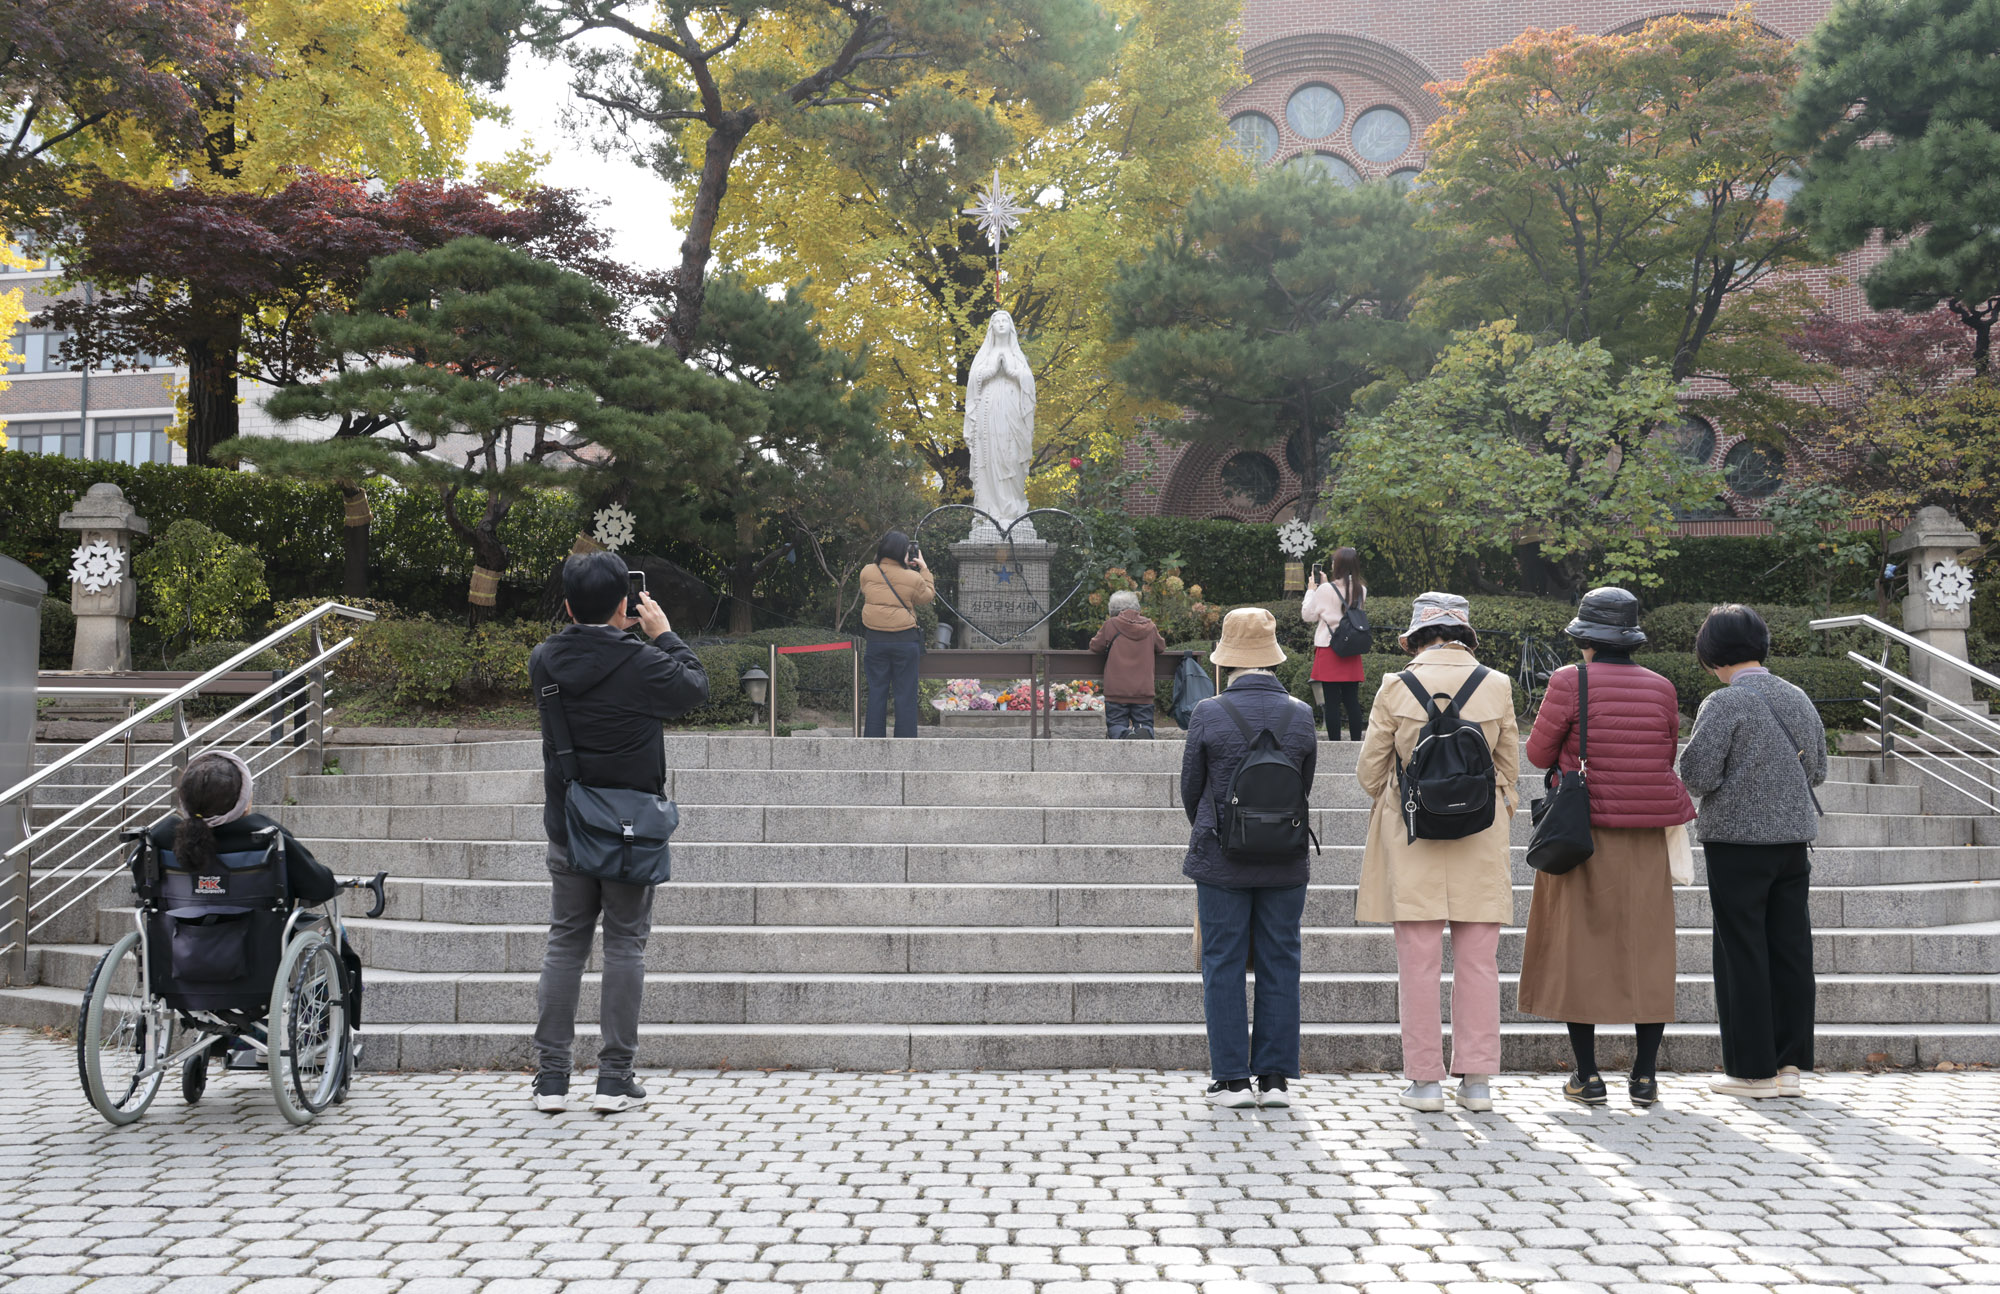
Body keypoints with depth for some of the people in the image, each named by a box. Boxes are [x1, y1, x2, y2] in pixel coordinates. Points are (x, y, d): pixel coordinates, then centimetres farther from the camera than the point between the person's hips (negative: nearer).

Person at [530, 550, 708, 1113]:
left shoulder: (544, 661, -4)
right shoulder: (642, 662, -17)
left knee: (565, 942, 12)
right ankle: (614, 1077, 7)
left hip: (567, 828, 4)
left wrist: (613, 634, 12)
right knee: (625, 944, 6)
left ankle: (551, 1076, 12)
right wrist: (664, 636, 8)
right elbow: (695, 690, -1)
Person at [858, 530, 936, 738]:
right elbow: (927, 598, 7)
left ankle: (874, 738, 14)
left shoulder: (867, 572, -4)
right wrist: (924, 569, 12)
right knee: (905, 693, 6)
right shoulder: (913, 578, -11)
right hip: (905, 641, -2)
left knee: (876, 692, 11)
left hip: (876, 640, 3)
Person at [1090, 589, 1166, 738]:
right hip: (1144, 691, 2)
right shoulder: (1149, 626, 6)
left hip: (1116, 690, -2)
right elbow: (1161, 647, 22)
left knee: (1115, 725, 6)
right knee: (1145, 724, 10)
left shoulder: (1111, 625, -2)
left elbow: (1094, 646, 9)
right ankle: (1144, 733, -27)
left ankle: (1124, 734, -30)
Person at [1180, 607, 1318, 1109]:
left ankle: (1232, 1078, 7)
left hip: (1221, 859, -2)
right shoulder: (1301, 716, -1)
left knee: (1223, 965, 5)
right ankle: (1275, 1078, 12)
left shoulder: (1208, 714, -9)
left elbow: (1190, 786, 0)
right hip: (1285, 860, 3)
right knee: (1279, 965, 9)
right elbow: (1305, 788, 8)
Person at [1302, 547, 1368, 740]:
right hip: (1352, 652, 5)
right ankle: (1357, 742, 9)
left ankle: (1334, 743, -3)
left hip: (1329, 650, -5)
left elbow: (1308, 615, -2)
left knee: (1332, 701, -3)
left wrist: (1312, 590, 8)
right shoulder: (1361, 591, 4)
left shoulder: (1326, 590, -12)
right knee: (1352, 700, 8)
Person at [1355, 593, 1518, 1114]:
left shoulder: (1396, 687, -5)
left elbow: (1370, 770, 2)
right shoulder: (1497, 686, 0)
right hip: (1481, 839, 2)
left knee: (1419, 960, 2)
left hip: (1410, 836, -2)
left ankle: (1425, 1079, 5)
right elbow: (1509, 767, 9)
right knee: (1478, 960, 7)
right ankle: (1477, 1079, 11)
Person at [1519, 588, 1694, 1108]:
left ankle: (1587, 1075, 7)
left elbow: (1539, 754, -2)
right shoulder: (1661, 688, 2)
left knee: (1579, 948, 5)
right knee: (1647, 948, 10)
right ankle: (1645, 1075, 12)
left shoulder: (1569, 682, -9)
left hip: (1583, 831, -3)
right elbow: (1667, 757, 12)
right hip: (1647, 838, 3)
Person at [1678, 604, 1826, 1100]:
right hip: (1794, 836, 6)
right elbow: (1817, 769, 14)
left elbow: (1697, 774, -16)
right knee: (1791, 950, 10)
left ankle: (1753, 1070, 5)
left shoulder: (1723, 703, -13)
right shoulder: (1799, 699, 8)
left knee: (1742, 954, 1)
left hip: (1737, 840, -6)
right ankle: (1789, 1064, 15)